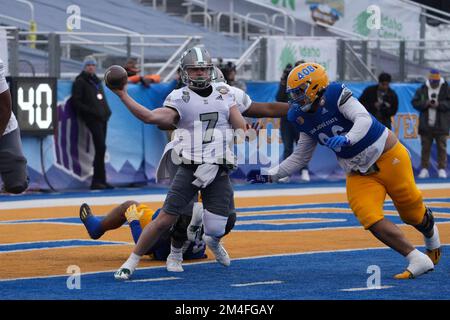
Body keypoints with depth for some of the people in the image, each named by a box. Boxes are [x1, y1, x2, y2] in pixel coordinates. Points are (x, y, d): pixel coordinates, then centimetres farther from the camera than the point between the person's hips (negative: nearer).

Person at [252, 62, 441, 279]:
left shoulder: (336, 96, -19)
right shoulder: (303, 118, 2)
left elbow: (364, 119, -32)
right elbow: (300, 157, 10)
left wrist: (346, 139, -50)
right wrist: (269, 175, 2)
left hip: (388, 158, -6)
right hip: (359, 174, 6)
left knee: (413, 214, 7)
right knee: (371, 220, -16)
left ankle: (431, 233, 44)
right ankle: (418, 261, -10)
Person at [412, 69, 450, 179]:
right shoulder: (422, 90, 5)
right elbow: (415, 102, 3)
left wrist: (439, 105, -16)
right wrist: (425, 103, -12)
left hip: (441, 126, -1)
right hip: (426, 125, 1)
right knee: (425, 148, 3)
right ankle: (424, 169, 8)